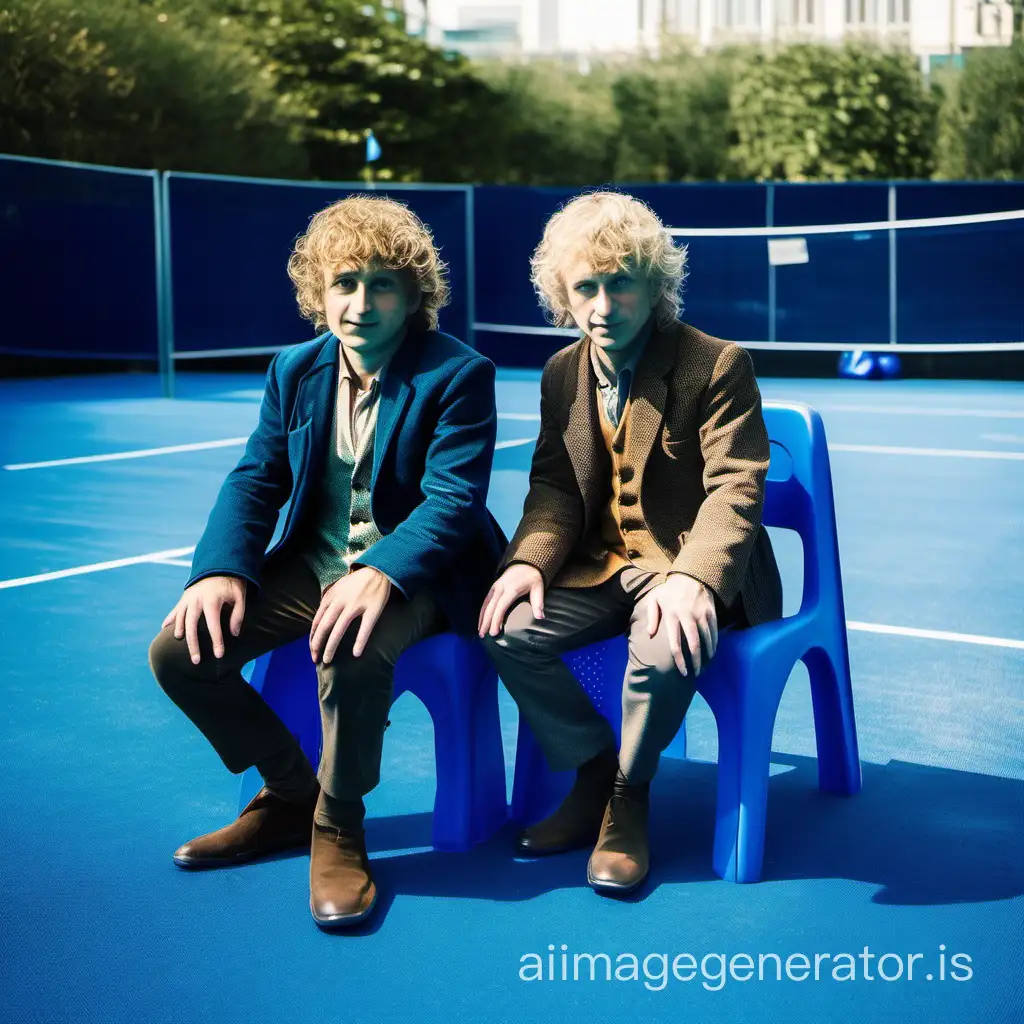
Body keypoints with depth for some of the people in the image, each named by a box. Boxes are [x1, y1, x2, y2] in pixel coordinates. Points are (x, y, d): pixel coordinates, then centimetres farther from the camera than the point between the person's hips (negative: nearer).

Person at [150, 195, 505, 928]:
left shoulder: (459, 375, -12)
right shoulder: (296, 370, 7)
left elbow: (453, 500, -21)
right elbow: (255, 480, 6)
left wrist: (380, 573, -39)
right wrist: (222, 569, -14)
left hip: (412, 572, -6)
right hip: (311, 562, 6)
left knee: (349, 647, -39)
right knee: (180, 650, -11)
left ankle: (338, 825, -11)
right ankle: (291, 795, 11)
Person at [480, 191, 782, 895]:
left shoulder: (717, 365, -12)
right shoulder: (563, 374, 8)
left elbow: (735, 489, -19)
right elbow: (554, 486, 8)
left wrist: (691, 579, -37)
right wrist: (528, 558, -14)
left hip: (691, 565, -5)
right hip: (602, 563, 6)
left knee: (664, 648, -36)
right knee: (506, 628, -19)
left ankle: (629, 797, -6)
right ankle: (593, 775, 3)